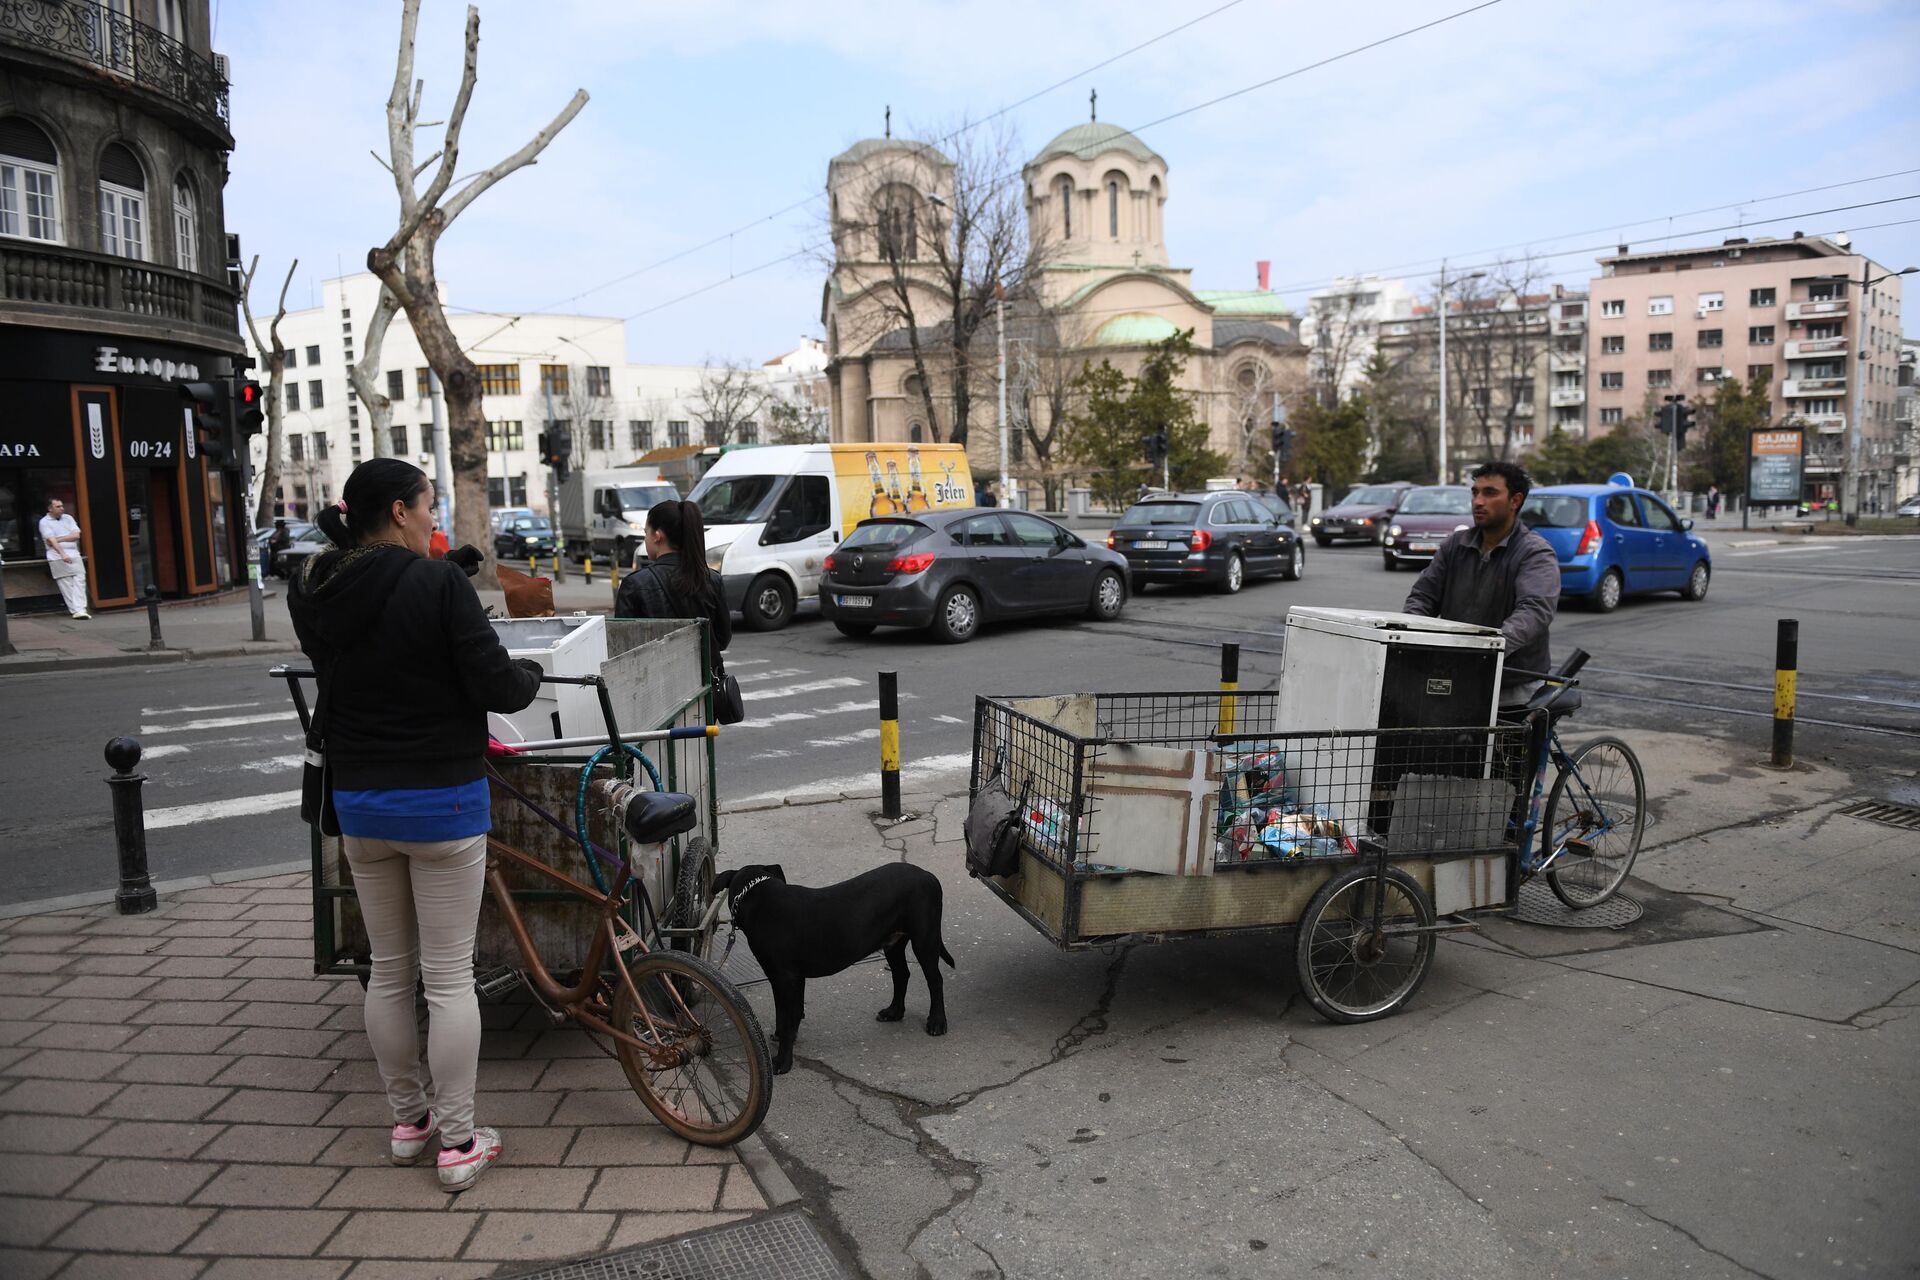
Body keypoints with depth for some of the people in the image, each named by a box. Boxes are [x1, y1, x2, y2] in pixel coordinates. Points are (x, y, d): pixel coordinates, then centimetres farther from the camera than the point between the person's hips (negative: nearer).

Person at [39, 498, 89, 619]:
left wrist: (59, 539, -6)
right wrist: (62, 554, -23)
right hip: (58, 558, -3)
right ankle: (76, 610, -9)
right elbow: (51, 540, -11)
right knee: (66, 585, -5)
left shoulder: (68, 518, 14)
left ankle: (80, 609, -9)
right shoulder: (44, 522, 2)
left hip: (74, 555, 3)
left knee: (79, 581, -8)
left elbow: (76, 535, 4)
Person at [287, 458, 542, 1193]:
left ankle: (407, 1118, 31)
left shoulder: (315, 594, 1)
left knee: (389, 969, 18)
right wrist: (532, 674, 3)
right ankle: (458, 1143, 13)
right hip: (440, 800, -6)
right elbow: (499, 688, -18)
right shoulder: (437, 584, -18)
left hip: (357, 800, 6)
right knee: (450, 977, 4)